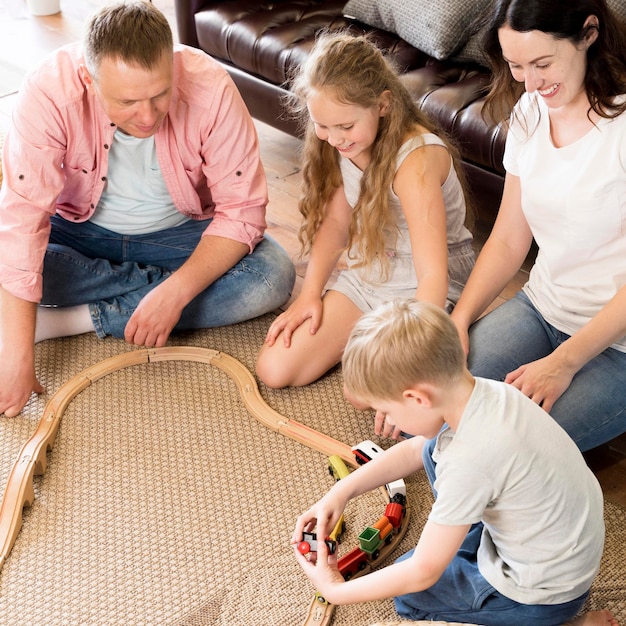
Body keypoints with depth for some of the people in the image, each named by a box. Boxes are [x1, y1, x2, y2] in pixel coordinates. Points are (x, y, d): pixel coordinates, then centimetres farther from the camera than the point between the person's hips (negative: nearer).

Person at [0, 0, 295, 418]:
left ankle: (81, 319, -20)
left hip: (178, 232, 1)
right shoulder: (50, 93, -30)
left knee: (274, 277, -25)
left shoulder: (210, 89, -28)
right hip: (80, 230, 0)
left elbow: (242, 210, -22)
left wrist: (176, 292, -35)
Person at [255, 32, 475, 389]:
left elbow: (433, 275, -37)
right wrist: (310, 294, -5)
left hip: (420, 287, -6)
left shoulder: (416, 159, -30)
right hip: (368, 273, 7)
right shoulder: (343, 144, -7)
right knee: (274, 369, -6)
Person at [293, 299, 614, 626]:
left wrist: (335, 590, -10)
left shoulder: (469, 461, -35)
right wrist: (342, 490, 2)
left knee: (409, 594, 10)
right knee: (434, 451, 8)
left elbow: (421, 573, -23)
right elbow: (413, 450, 9)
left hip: (547, 595, -8)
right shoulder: (482, 390, -12)